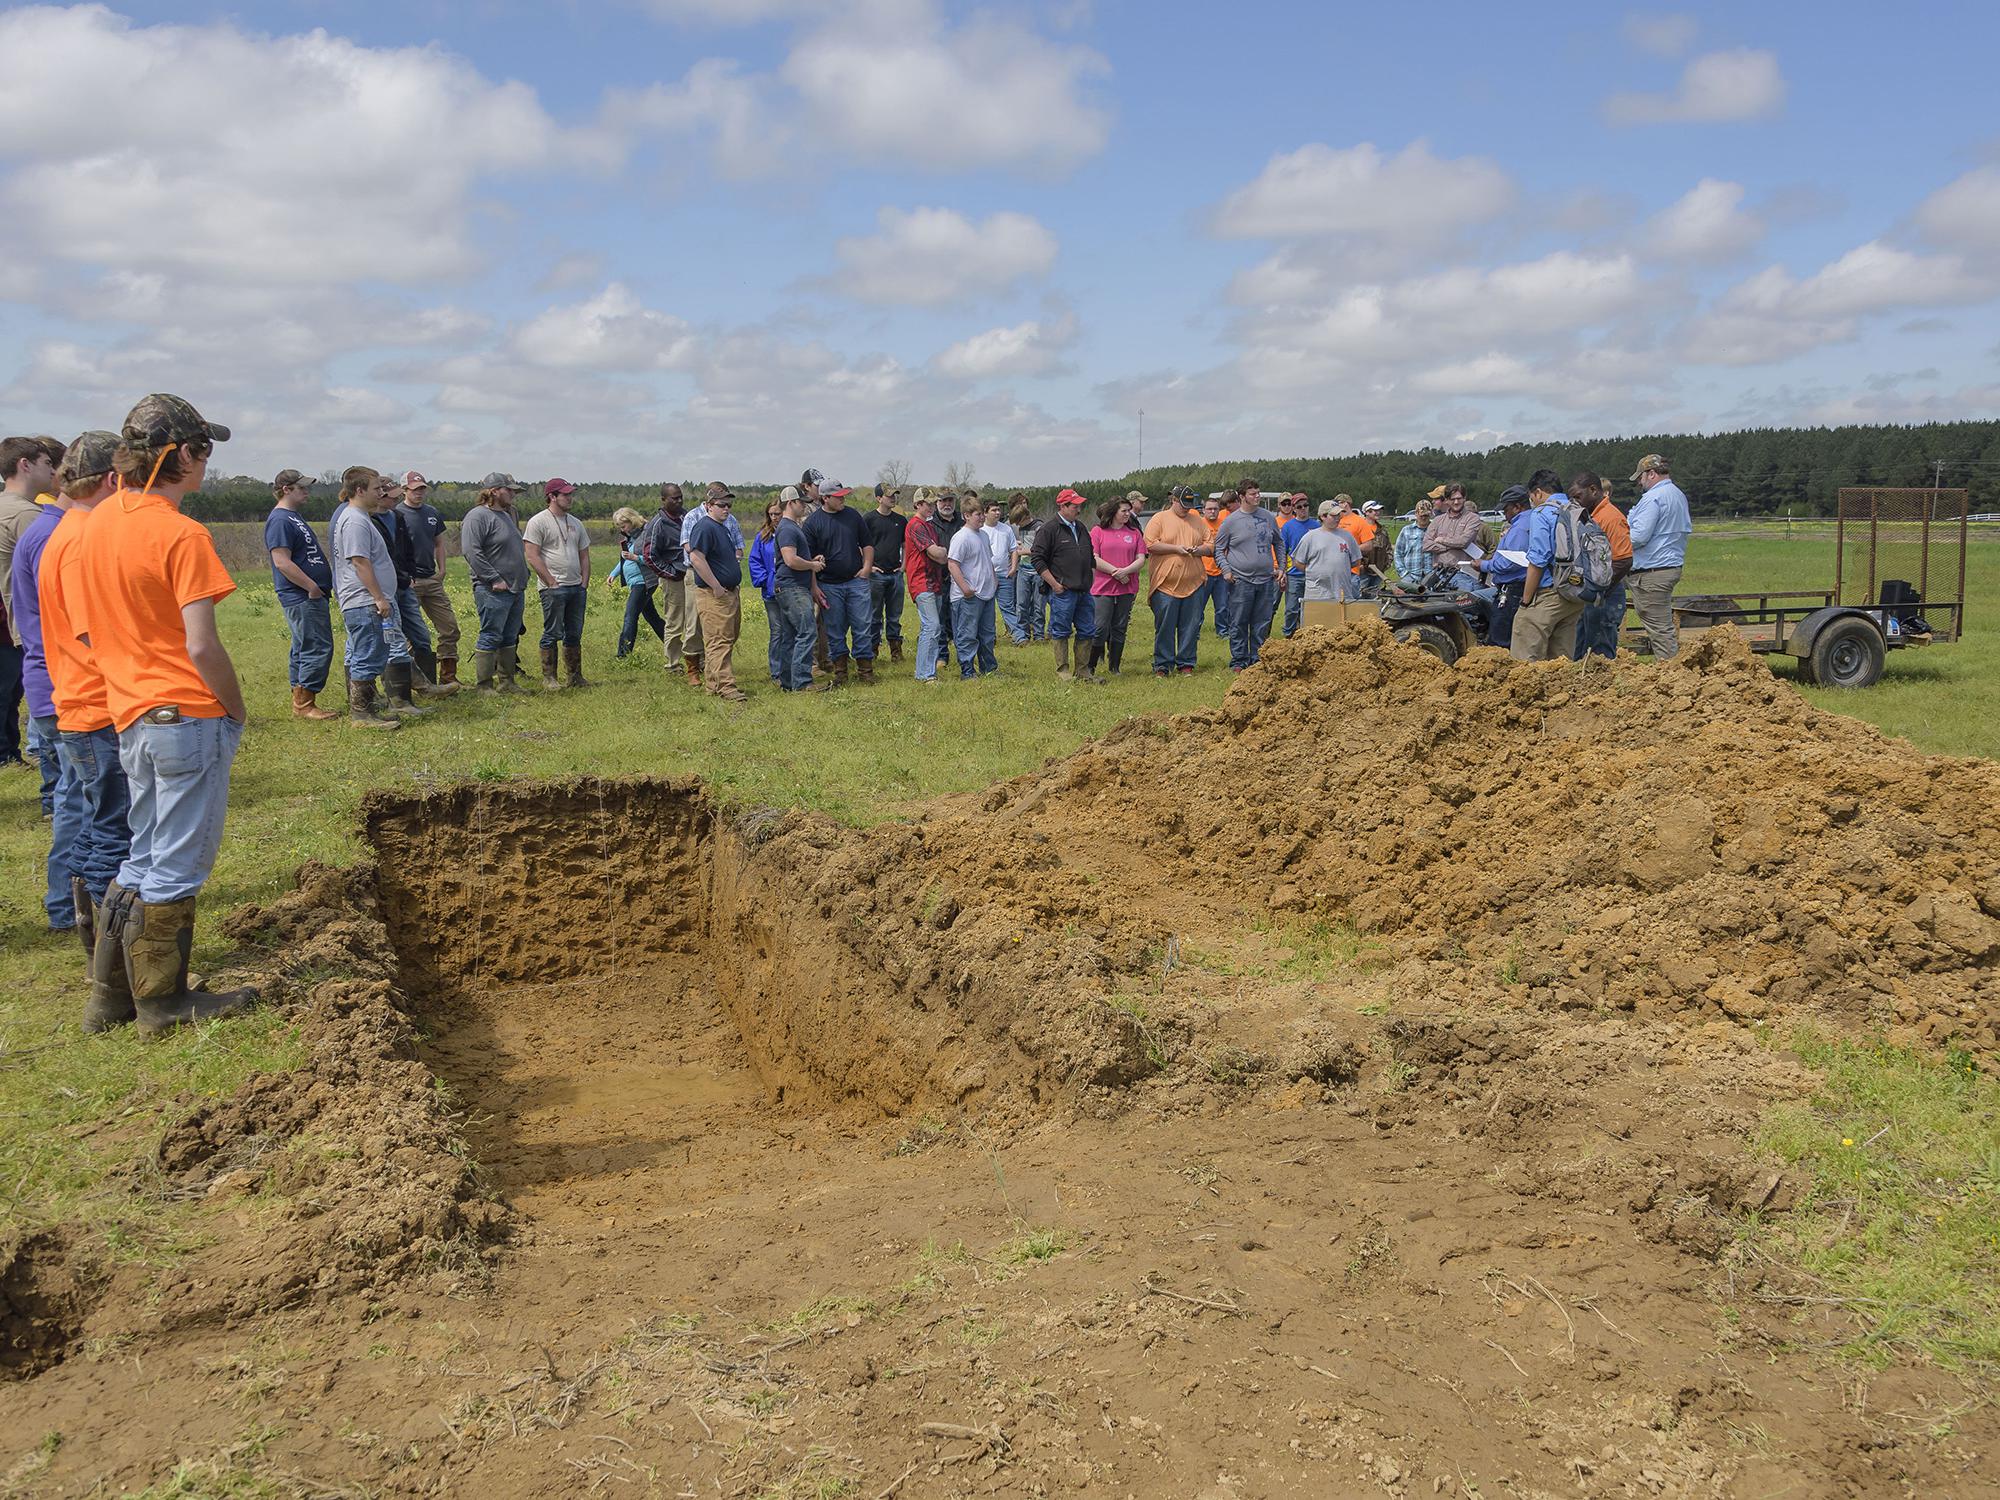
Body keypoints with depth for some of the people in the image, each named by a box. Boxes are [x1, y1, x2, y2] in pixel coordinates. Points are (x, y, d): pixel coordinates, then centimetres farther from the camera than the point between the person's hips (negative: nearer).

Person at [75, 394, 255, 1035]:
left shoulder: (99, 521, 8)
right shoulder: (181, 535, -17)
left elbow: (85, 629, 13)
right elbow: (202, 646, -20)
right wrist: (236, 709, -7)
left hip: (131, 715, 8)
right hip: (188, 716, -8)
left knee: (144, 857, 19)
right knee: (179, 864, 4)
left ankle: (110, 993, 25)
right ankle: (162, 1000, 14)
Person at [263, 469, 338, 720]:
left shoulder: (294, 517, 19)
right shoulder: (279, 520, -14)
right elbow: (282, 562, -22)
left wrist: (320, 586, 19)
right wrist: (313, 586, -20)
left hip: (310, 596, 11)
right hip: (302, 597, -11)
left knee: (303, 649, 13)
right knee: (318, 648, -10)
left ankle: (300, 704, 19)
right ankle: (304, 705, -6)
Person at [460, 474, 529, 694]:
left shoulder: (506, 515, 19)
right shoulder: (478, 516, -11)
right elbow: (471, 552, -20)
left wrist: (522, 581, 19)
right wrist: (494, 579, -21)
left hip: (516, 590, 9)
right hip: (493, 591, -9)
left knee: (510, 638, 12)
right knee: (490, 638, -7)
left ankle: (506, 682, 19)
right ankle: (483, 686, -2)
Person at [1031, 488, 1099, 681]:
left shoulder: (1081, 528, 17)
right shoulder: (1049, 529, -7)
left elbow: (1091, 557, 28)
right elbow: (1038, 559, -11)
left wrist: (1091, 577, 16)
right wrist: (1054, 584, -14)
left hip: (1084, 591, 7)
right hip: (1062, 591, -7)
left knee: (1087, 632, 8)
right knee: (1061, 632, 1)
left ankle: (1084, 672, 17)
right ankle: (1063, 671, 9)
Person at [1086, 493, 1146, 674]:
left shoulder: (1134, 532, 11)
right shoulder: (1098, 531, 2)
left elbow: (1141, 559, 5)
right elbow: (1093, 559, -7)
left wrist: (1126, 571, -13)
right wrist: (1115, 571, -13)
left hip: (1127, 588, 3)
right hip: (1103, 588, -3)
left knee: (1119, 629, 8)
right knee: (1100, 629, -7)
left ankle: (1114, 667, 15)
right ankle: (1090, 667, 2)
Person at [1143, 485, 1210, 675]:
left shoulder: (1197, 521, 15)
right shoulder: (1159, 519, 1)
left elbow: (1210, 545, 17)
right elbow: (1150, 544, -8)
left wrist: (1198, 550, -5)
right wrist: (1175, 548, -14)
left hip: (1193, 584, 4)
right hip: (1165, 584, -4)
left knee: (1190, 627, 5)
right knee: (1164, 627, 1)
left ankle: (1186, 664, 14)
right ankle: (1162, 666, 9)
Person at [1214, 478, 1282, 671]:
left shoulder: (1267, 517, 9)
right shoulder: (1231, 521, -2)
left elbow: (1277, 543, 20)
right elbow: (1218, 549, 3)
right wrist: (1225, 569, -9)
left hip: (1266, 579, 4)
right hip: (1241, 580, -4)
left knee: (1262, 624, 8)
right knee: (1239, 624, -2)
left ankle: (1258, 660, 16)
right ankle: (1238, 661, 6)